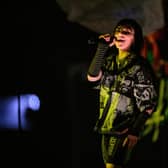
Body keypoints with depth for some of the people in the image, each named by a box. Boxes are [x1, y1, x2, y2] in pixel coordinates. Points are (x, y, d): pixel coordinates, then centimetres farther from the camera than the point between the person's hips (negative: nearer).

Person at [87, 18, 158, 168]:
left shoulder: (139, 66, -11)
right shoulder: (110, 60, 7)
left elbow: (148, 103, -14)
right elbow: (92, 78, -8)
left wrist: (135, 131, -19)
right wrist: (101, 49, -11)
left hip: (124, 128, -7)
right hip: (107, 125, 7)